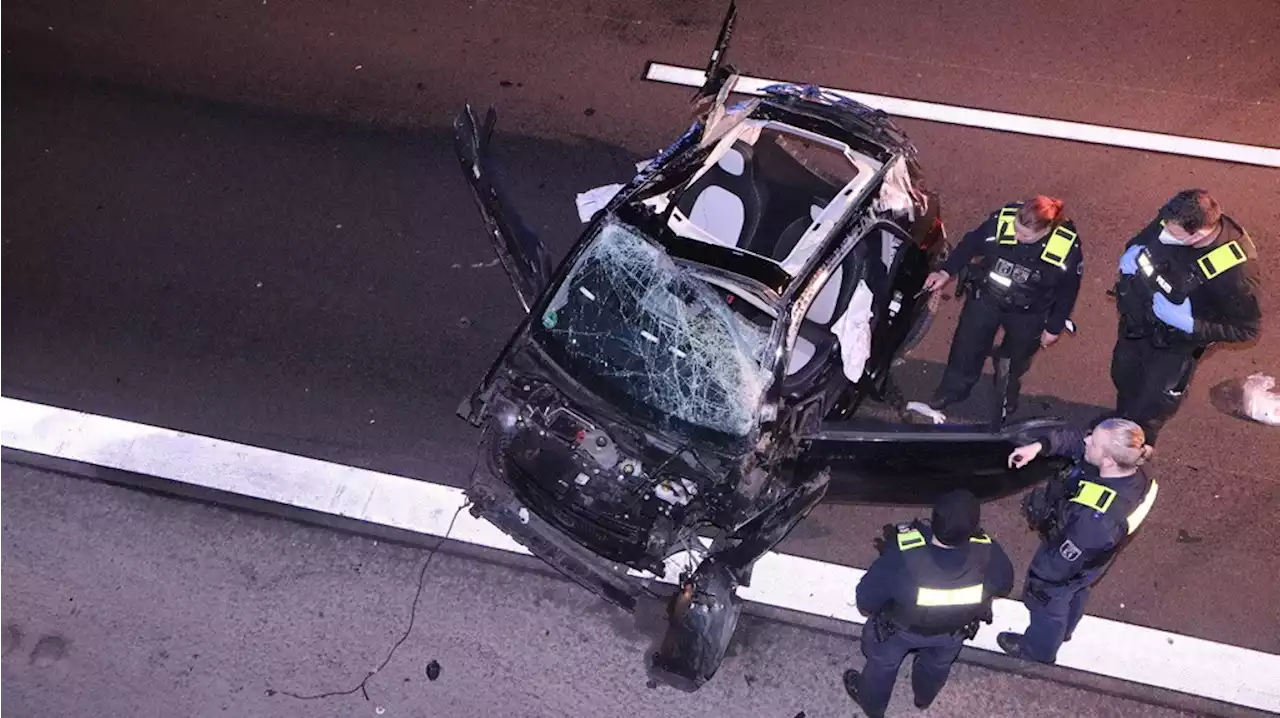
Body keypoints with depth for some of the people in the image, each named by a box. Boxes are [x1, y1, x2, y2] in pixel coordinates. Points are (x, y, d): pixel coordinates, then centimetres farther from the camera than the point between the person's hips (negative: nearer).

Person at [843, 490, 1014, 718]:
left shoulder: (903, 554, -45)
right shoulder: (987, 553, -37)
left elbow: (868, 595, -27)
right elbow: (1004, 584, -12)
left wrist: (867, 609, -2)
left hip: (900, 625, -2)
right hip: (954, 630, 3)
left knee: (883, 662, 31)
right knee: (938, 663, 37)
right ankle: (925, 697, 67)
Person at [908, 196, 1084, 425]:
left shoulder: (1068, 248, -30)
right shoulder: (1001, 220, -30)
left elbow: (1067, 291, -11)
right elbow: (971, 244, -8)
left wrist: (1054, 327, -1)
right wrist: (946, 272, -10)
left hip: (1026, 315, 0)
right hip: (985, 299, 1)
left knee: (1012, 363, 22)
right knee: (965, 350, 9)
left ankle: (1005, 409, 50)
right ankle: (941, 401, 28)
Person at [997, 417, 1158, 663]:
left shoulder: (1097, 519, -49)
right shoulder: (1130, 472, -28)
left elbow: (1060, 563, -32)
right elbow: (1074, 439, -13)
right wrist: (1040, 446, -27)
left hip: (1064, 571, -6)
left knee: (1047, 608, 26)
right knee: (1075, 597, 36)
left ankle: (1038, 650, 57)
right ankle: (1063, 631, 67)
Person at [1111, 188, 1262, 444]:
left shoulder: (1233, 272, -39)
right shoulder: (1172, 220, -25)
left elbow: (1246, 328, -23)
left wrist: (1189, 324, -33)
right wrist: (1132, 252, -22)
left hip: (1174, 344, -5)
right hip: (1135, 319, 5)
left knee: (1150, 408, 17)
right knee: (1122, 376, 29)